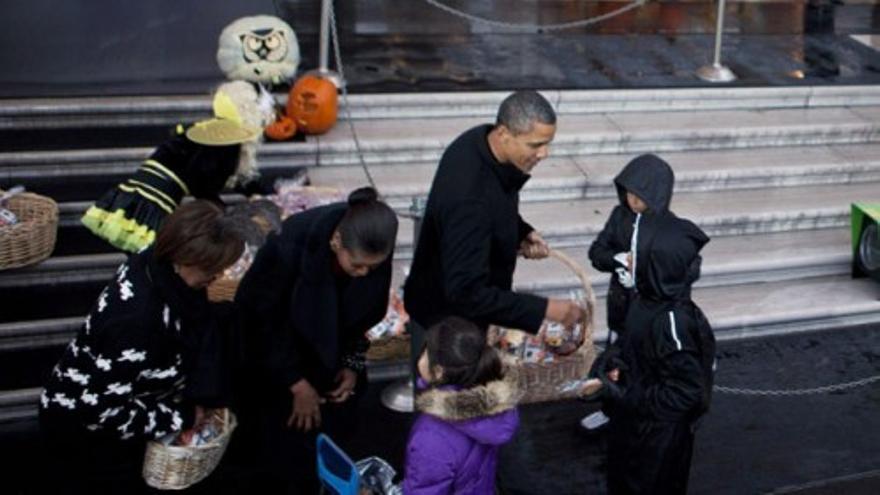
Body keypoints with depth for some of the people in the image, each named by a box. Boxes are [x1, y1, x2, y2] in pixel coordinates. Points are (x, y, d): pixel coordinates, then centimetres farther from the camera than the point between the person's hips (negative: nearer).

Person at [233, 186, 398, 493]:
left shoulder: (375, 251, -26)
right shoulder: (290, 246, -37)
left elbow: (367, 311, -5)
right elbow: (267, 321, -23)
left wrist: (352, 363, -8)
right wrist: (297, 384, -16)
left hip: (325, 343, 4)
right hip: (270, 335, -4)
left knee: (334, 419, 4)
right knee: (279, 426, -2)